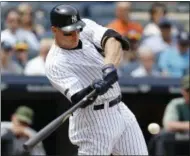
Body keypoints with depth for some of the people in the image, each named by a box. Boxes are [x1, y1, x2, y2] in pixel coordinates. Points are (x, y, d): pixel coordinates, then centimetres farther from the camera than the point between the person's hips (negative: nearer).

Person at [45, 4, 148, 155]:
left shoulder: (86, 27, -1)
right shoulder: (55, 63, -17)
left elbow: (113, 40, -19)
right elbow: (78, 99, -28)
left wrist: (110, 66, -37)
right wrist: (92, 90, -49)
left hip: (120, 110, 7)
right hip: (94, 121, -7)